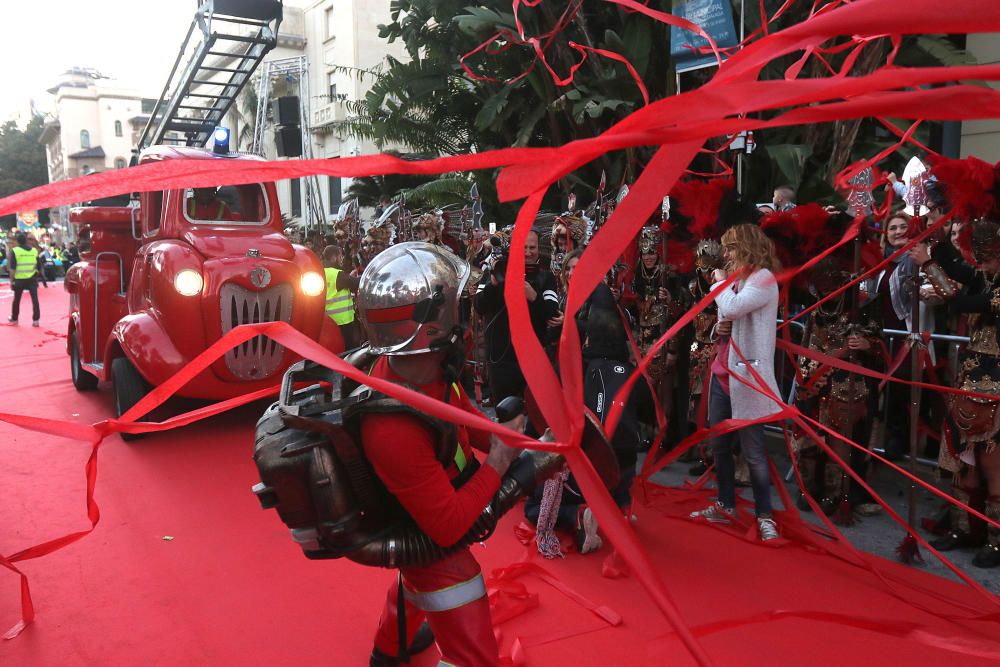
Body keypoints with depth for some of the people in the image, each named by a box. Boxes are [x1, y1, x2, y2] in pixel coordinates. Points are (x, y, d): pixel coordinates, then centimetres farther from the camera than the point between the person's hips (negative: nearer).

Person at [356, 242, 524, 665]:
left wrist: (499, 439, -12)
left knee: (415, 582, 37)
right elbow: (447, 527, -33)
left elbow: (460, 409, 2)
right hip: (432, 542, -9)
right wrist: (500, 461, -26)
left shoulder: (420, 364, -19)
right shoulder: (395, 430, -43)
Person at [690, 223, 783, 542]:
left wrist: (720, 282, -5)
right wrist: (719, 327, 0)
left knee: (753, 450, -3)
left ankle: (764, 515, 9)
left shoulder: (764, 278, -10)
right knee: (719, 444, 14)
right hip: (722, 372, 9)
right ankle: (725, 506, 27)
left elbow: (731, 309, -23)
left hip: (747, 374, -9)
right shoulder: (737, 280, 17)